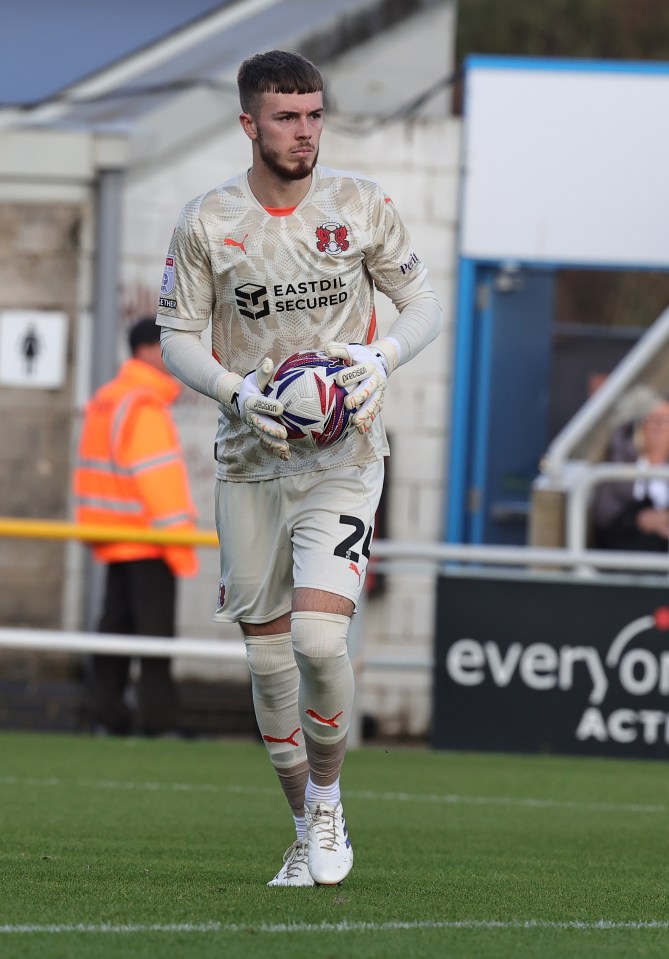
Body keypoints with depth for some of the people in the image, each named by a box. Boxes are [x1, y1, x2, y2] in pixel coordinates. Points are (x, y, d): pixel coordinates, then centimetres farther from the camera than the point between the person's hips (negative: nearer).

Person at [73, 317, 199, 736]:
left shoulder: (105, 400, 16)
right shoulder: (145, 407, -14)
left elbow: (92, 469, 17)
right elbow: (158, 478, -20)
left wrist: (92, 526, 19)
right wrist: (178, 536, -19)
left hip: (115, 539, 10)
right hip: (147, 537, -10)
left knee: (117, 623, 10)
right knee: (155, 627, -8)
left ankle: (109, 714, 9)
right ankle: (157, 719, -11)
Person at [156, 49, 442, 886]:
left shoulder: (361, 206, -2)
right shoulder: (205, 222, -2)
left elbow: (423, 305, 7)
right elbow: (177, 339, 3)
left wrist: (383, 359, -13)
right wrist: (239, 392, -15)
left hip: (343, 457, -2)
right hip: (250, 463, 2)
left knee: (318, 637, -18)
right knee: (267, 656, 5)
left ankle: (327, 798, 6)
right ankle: (306, 830, 23)